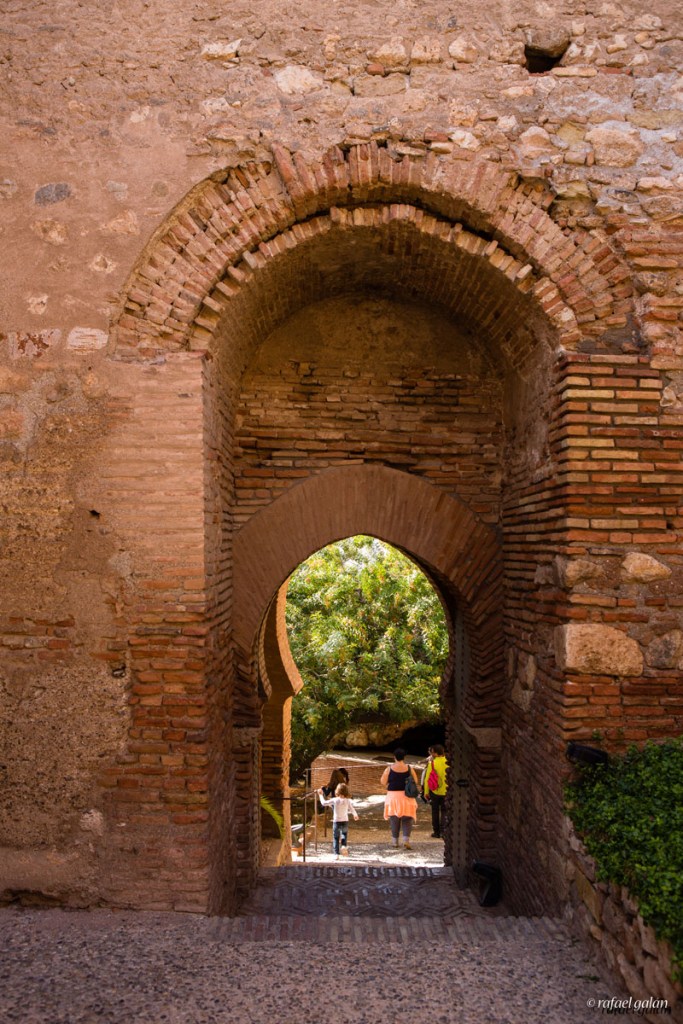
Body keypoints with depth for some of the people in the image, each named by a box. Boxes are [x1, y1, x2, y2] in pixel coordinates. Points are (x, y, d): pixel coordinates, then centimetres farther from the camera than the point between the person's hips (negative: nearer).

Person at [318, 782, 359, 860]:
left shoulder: (334, 800, -10)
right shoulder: (347, 801, -7)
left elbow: (324, 803, -4)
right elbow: (352, 810, 2)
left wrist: (321, 795, 10)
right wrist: (355, 815, 23)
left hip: (336, 822, -1)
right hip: (345, 821, 1)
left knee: (335, 838, 9)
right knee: (344, 833, 28)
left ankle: (336, 854, 3)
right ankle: (344, 845, 4)